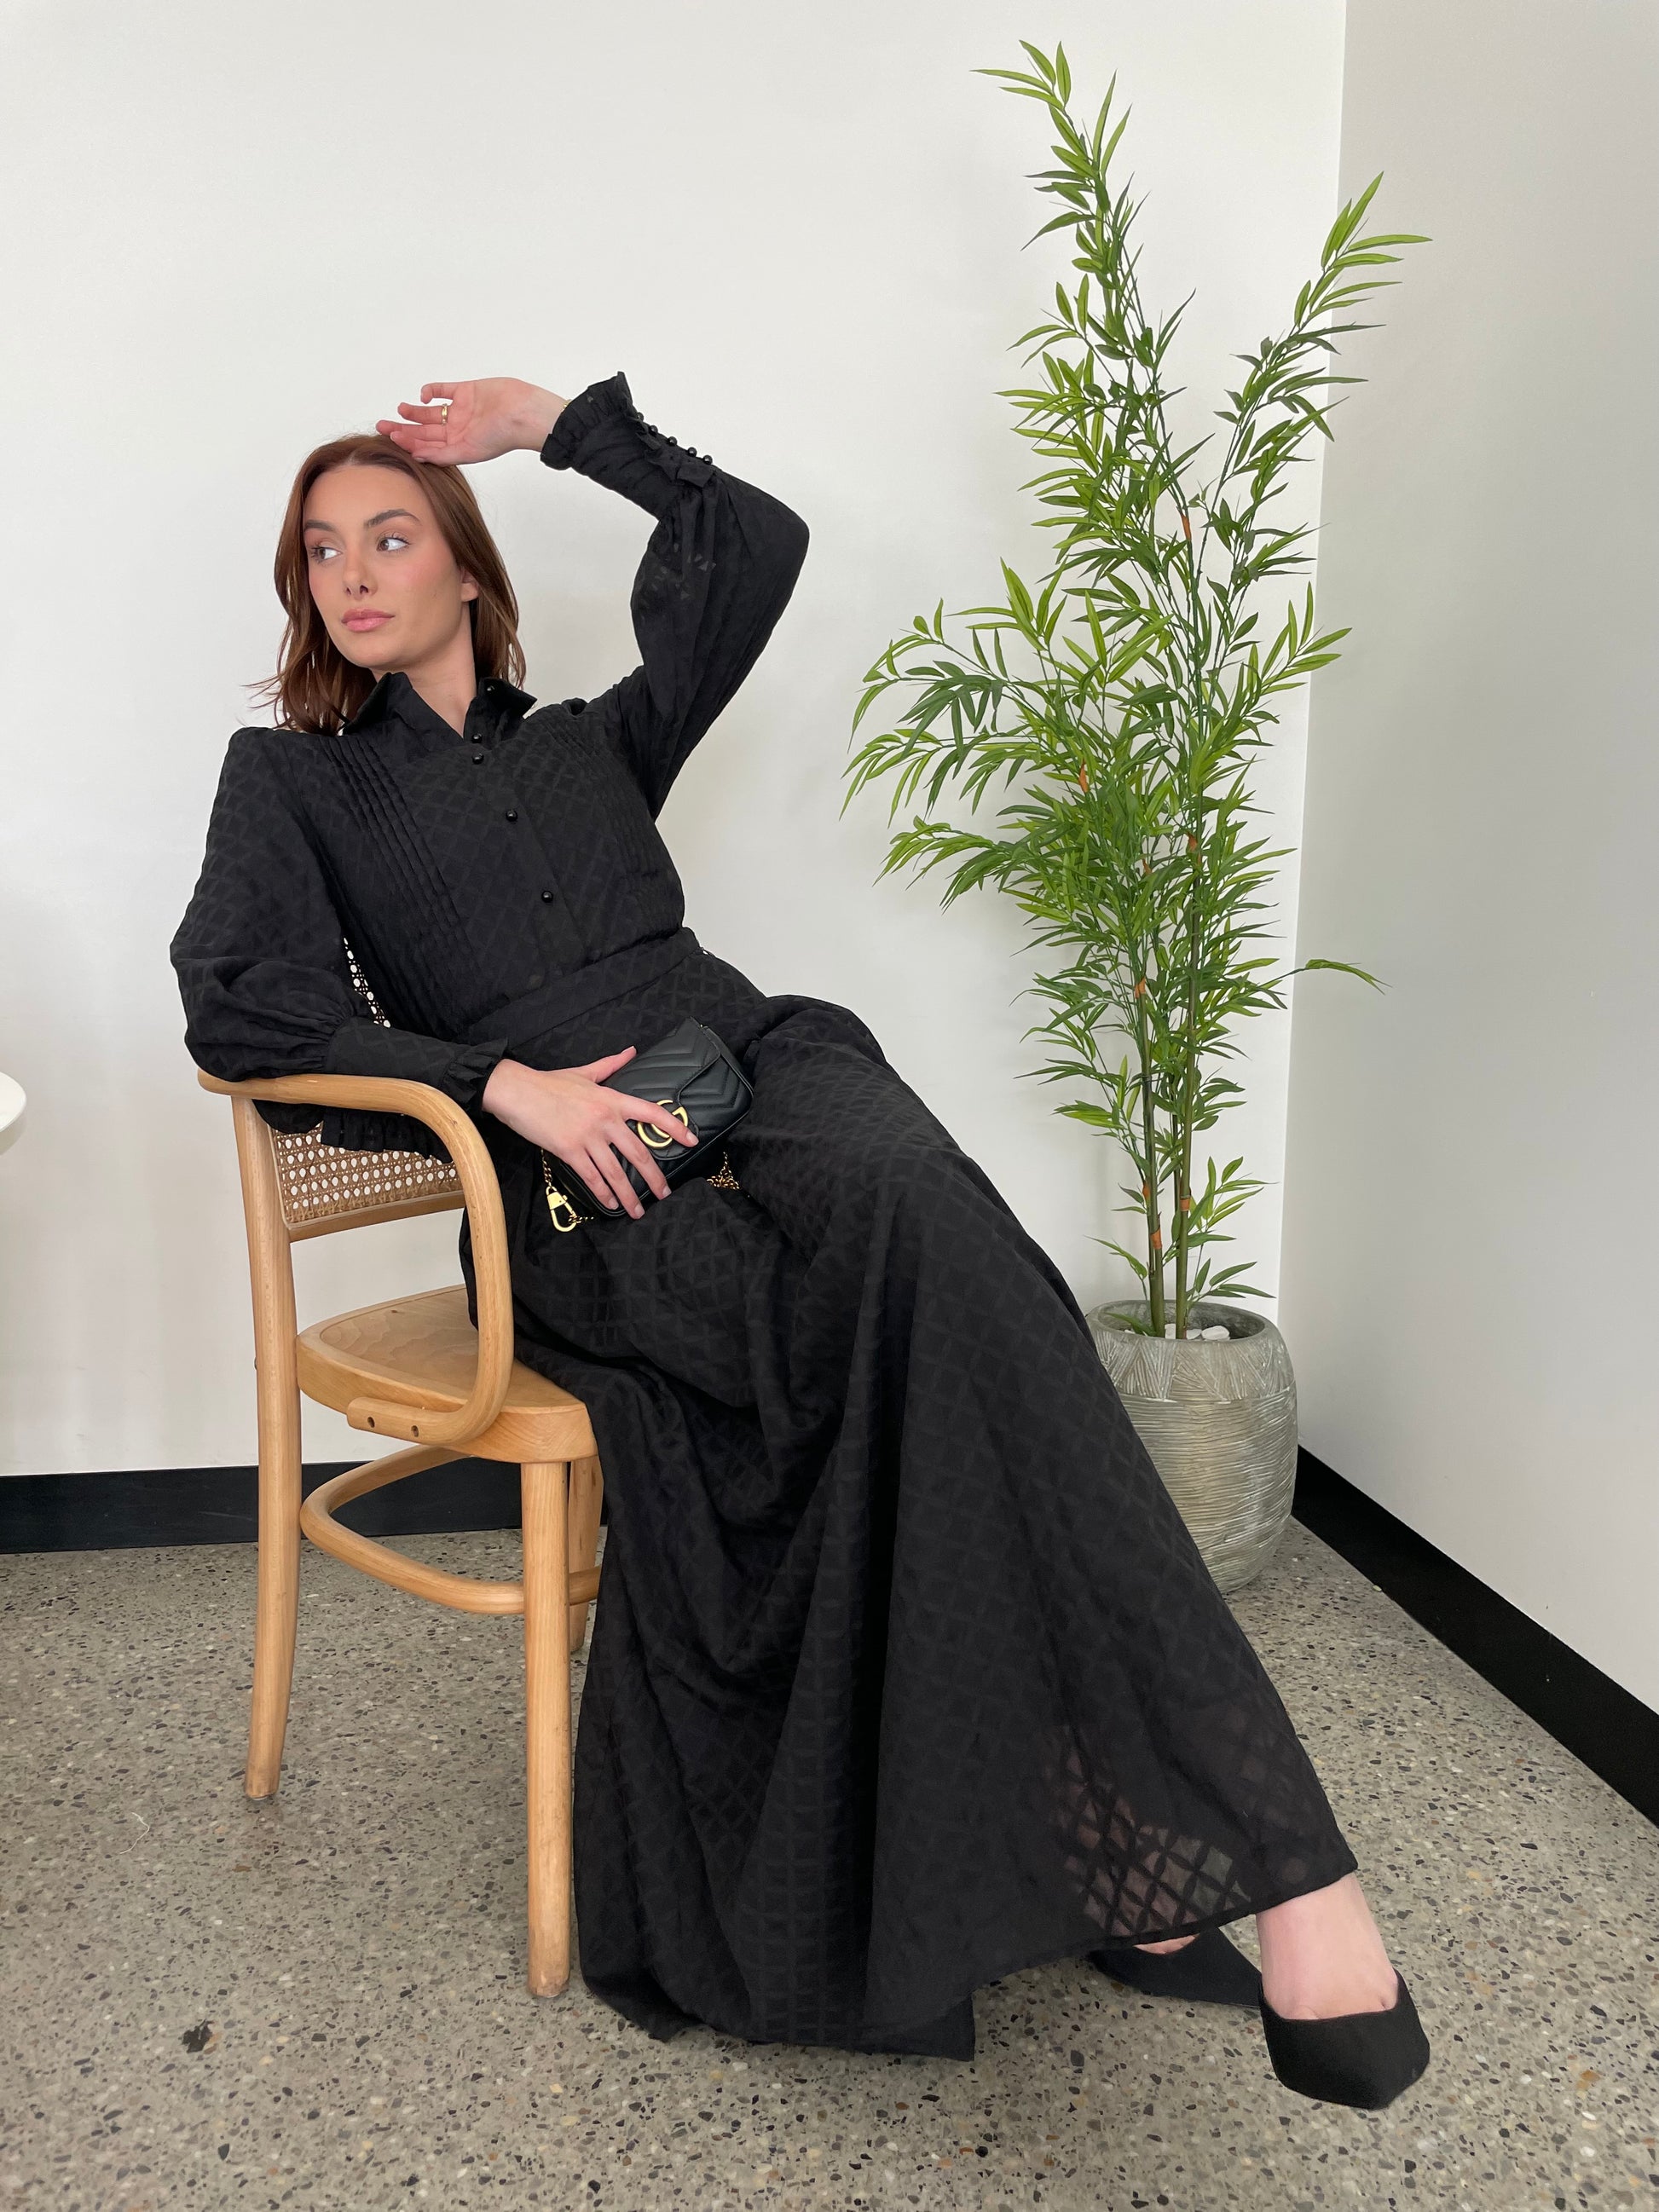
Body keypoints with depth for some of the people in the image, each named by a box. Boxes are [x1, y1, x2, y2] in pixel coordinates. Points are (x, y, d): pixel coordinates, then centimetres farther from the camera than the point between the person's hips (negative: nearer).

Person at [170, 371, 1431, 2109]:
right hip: (576, 1185, -2)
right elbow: (238, 1001, 0)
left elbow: (753, 545, 23)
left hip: (758, 1068, 3)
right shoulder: (289, 778, 19)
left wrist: (561, 426, 26)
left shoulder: (588, 743, 28)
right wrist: (502, 1082, -10)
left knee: (912, 1203, -35)